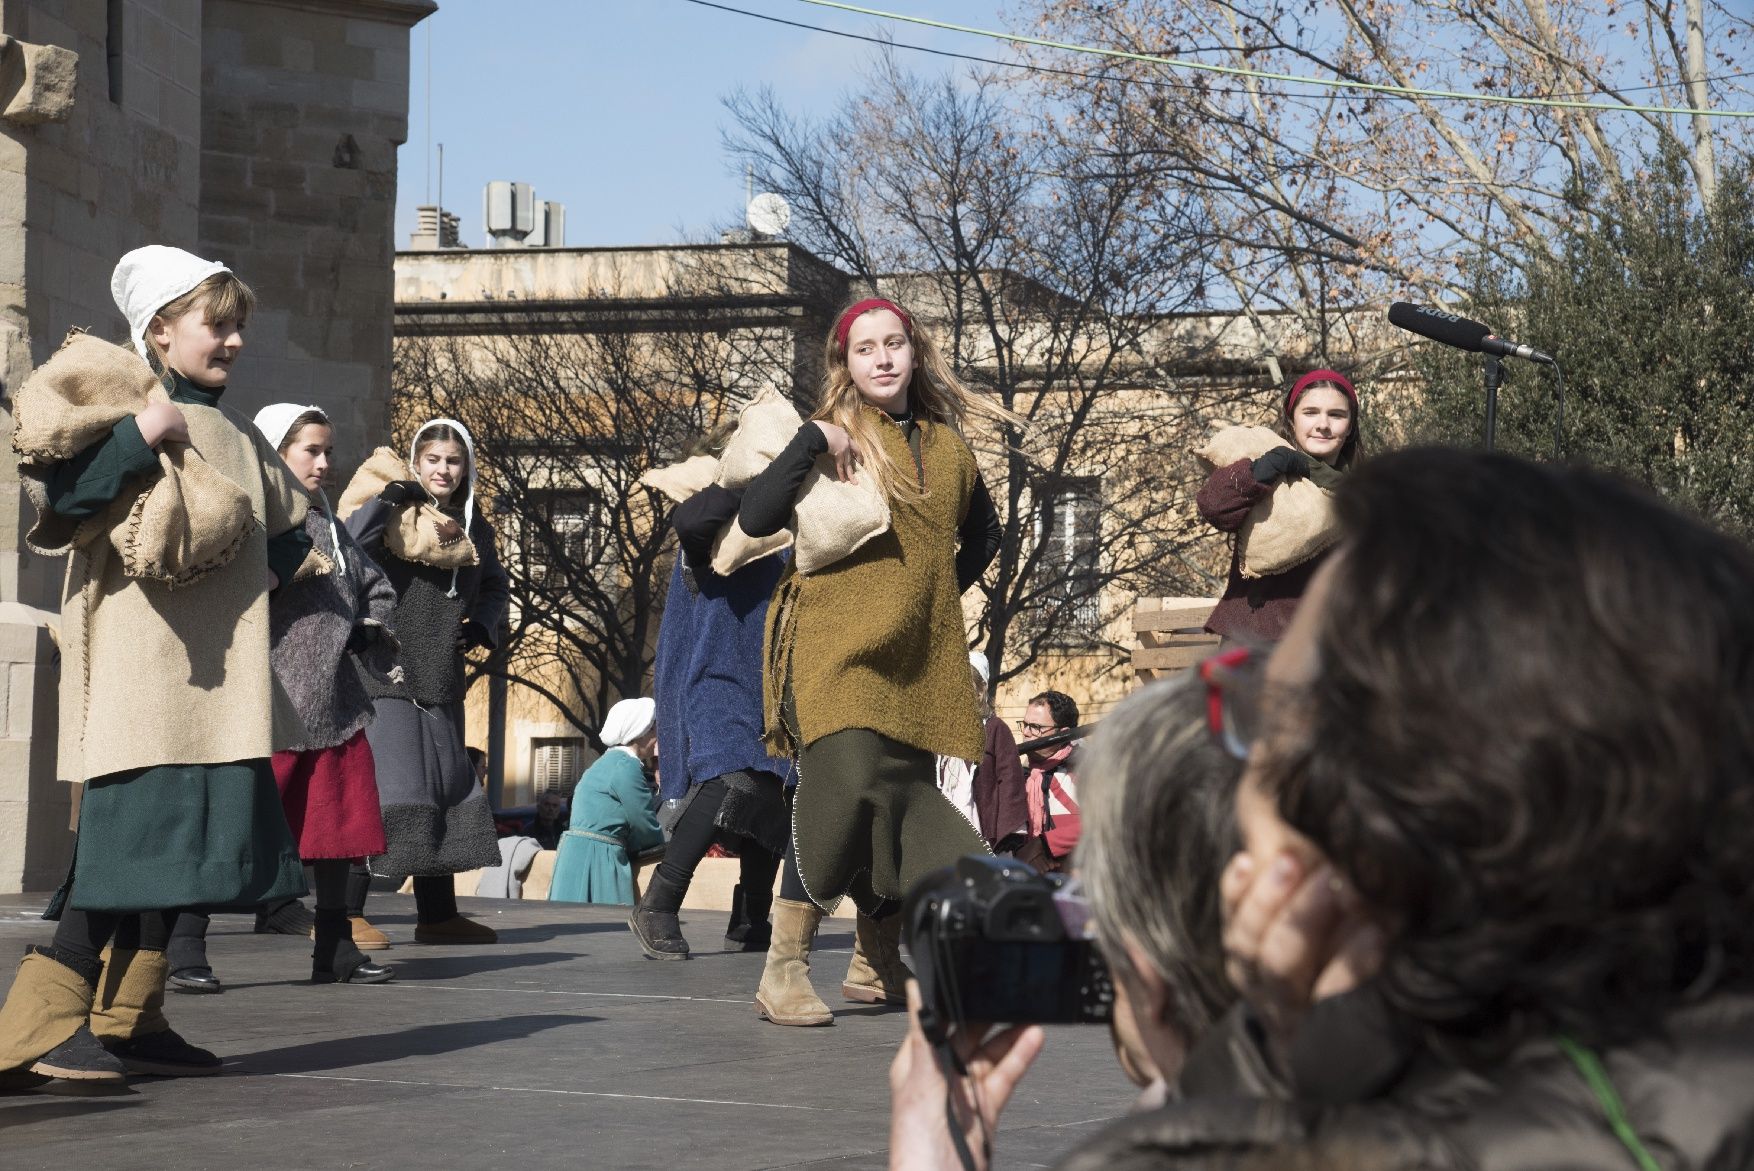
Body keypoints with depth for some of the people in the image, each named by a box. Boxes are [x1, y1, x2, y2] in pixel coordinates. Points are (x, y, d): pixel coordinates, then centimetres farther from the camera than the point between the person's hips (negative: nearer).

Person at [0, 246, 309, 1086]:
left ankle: (130, 1022, 9)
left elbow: (288, 533, 31)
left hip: (215, 675, 8)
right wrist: (141, 435, -18)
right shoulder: (120, 398, -1)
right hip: (135, 661, -8)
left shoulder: (235, 437, 20)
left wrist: (269, 571, 12)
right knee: (134, 824, -16)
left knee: (181, 834, 5)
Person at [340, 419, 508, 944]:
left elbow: (494, 585, 25)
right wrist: (387, 498, -28)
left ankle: (437, 913, 21)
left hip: (441, 679, 8)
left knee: (446, 787, 12)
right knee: (384, 788, -14)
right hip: (386, 675, -8)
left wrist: (482, 624, 6)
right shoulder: (394, 512, -7)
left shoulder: (471, 524, 12)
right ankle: (344, 911, -9)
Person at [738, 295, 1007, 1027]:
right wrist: (814, 440, -18)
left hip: (917, 656, 6)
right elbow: (754, 519, -15)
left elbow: (982, 534, 29)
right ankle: (784, 968, -14)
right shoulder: (834, 440, -1)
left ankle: (877, 966, 25)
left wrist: (945, 591, 15)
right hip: (837, 647, -5)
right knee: (842, 784, -21)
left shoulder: (945, 444, 12)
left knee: (902, 802, 8)